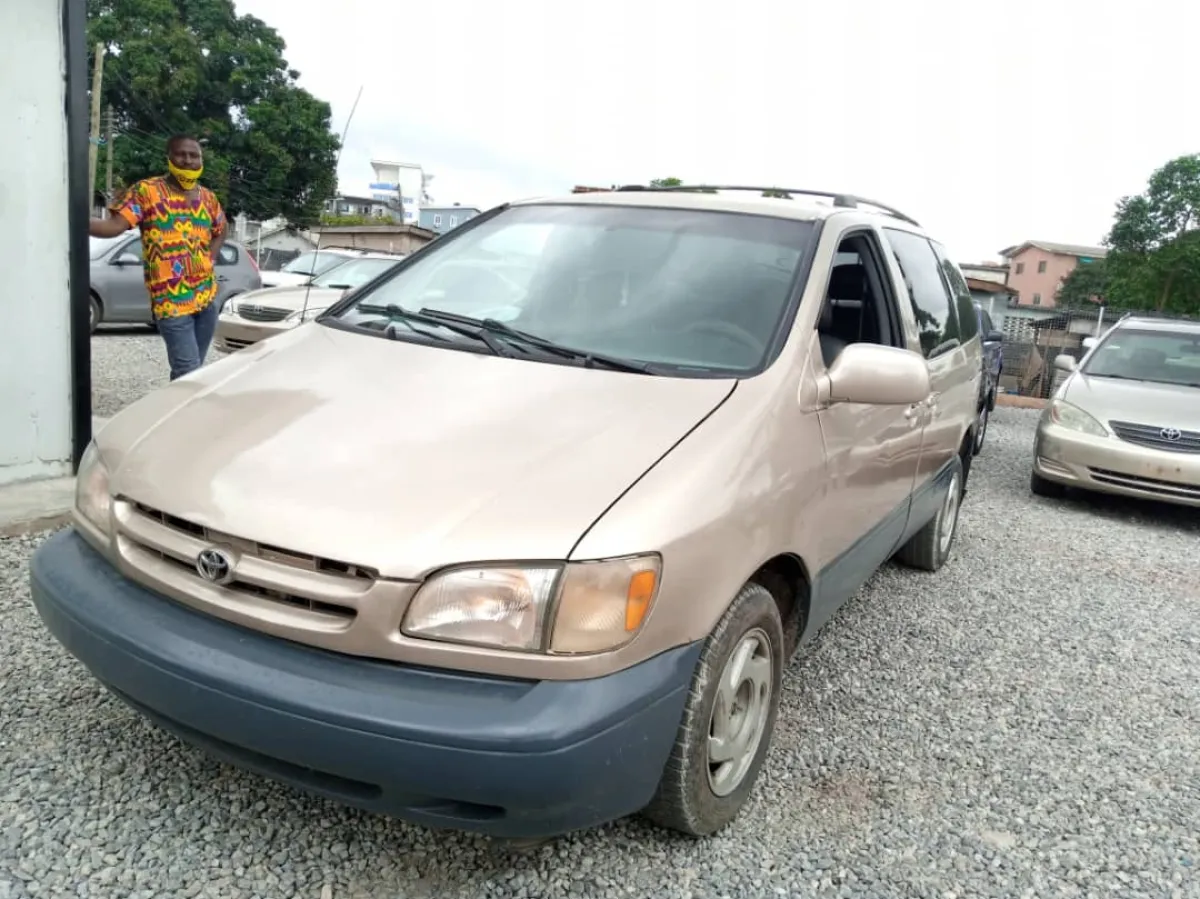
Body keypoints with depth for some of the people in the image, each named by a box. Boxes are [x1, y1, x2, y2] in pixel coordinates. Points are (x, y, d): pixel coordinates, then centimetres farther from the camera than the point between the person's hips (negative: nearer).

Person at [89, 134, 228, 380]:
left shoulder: (208, 197, 10)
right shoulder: (146, 190, -5)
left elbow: (220, 231, 27)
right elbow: (115, 225, -13)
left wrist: (208, 260, 9)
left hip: (207, 296, 6)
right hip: (171, 300, -6)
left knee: (196, 369, 13)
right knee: (188, 372, -12)